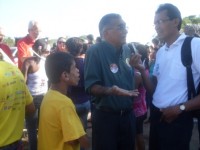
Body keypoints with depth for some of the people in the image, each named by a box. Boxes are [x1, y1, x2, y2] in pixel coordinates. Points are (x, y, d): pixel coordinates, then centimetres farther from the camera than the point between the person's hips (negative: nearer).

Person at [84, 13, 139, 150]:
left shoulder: (126, 51, 9)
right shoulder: (95, 51, -14)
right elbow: (91, 86, -21)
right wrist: (110, 90, -36)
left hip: (128, 115, 7)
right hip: (106, 117, -7)